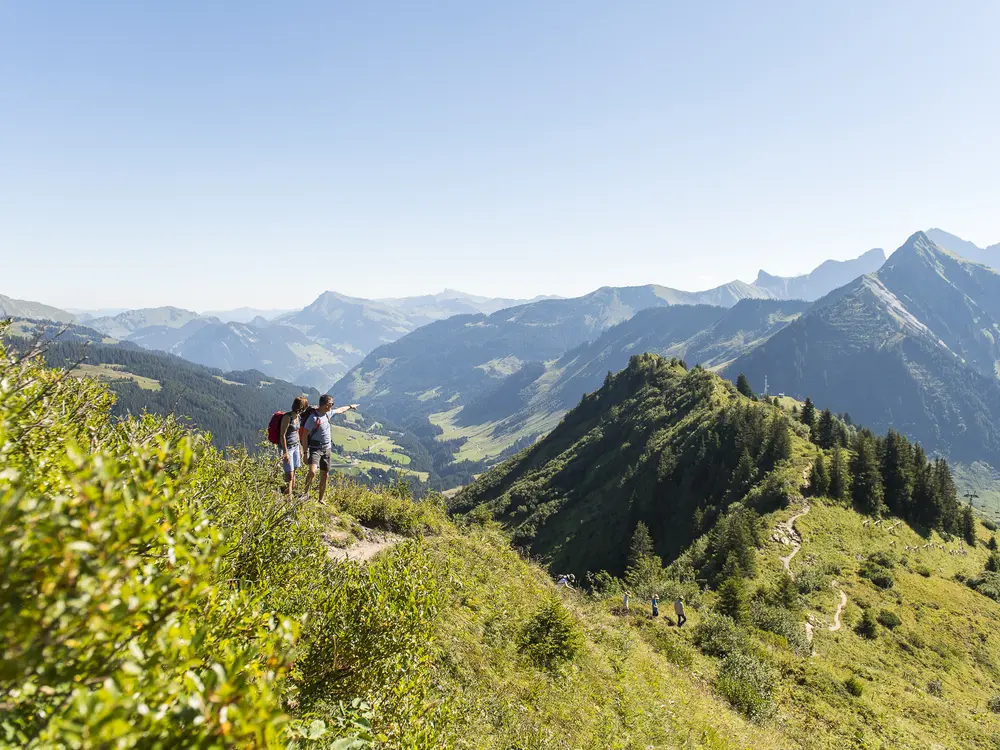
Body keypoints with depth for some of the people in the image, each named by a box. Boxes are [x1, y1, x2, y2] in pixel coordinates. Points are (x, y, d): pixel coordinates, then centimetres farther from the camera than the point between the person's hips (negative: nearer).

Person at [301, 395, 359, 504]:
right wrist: (306, 453, -19)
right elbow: (305, 435, -16)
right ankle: (306, 494, -6)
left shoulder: (328, 413, 5)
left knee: (325, 476, 10)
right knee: (312, 472, -27)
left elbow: (339, 410, 27)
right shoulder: (313, 418, -18)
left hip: (327, 449, 7)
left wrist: (350, 407, 41)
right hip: (316, 449, -7)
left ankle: (321, 500, 22)